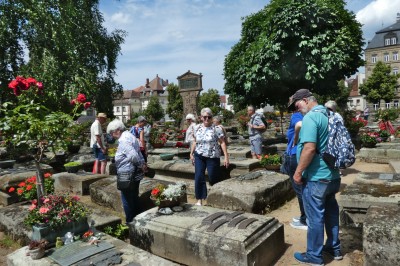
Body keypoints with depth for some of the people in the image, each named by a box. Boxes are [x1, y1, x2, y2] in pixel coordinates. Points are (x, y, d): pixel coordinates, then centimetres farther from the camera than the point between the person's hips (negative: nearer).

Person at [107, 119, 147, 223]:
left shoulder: (123, 140, -20)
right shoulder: (130, 136, 12)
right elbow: (138, 153, 15)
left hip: (127, 176, -10)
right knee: (134, 199, 20)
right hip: (136, 175, 10)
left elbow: (133, 155, -29)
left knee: (127, 202, 4)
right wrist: (143, 164, 7)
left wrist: (141, 165, -17)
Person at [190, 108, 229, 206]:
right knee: (199, 177, -5)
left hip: (212, 157, -3)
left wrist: (226, 156, -14)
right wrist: (191, 153, 15)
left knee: (213, 178, 4)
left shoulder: (216, 128, -7)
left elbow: (222, 142, -9)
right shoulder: (197, 128, 6)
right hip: (199, 156, 3)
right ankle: (200, 199, 4)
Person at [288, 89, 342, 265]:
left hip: (316, 178, -9)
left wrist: (298, 172, -18)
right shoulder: (329, 115, 10)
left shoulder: (310, 117, -18)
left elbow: (309, 148, -27)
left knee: (315, 217, 4)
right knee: (331, 213, 20)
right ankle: (334, 248, 36)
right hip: (332, 176, 9)